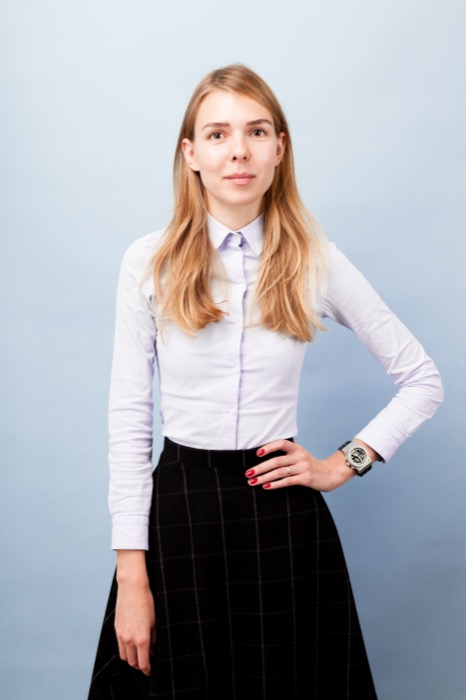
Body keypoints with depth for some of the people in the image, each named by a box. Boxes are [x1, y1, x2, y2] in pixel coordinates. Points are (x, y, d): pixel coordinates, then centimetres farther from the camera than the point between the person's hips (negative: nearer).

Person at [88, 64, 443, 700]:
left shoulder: (315, 262, -1)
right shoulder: (149, 263, -3)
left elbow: (423, 382, 7)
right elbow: (128, 416, -3)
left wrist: (344, 463, -2)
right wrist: (131, 574, -6)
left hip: (285, 519, 1)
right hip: (179, 510, 0)